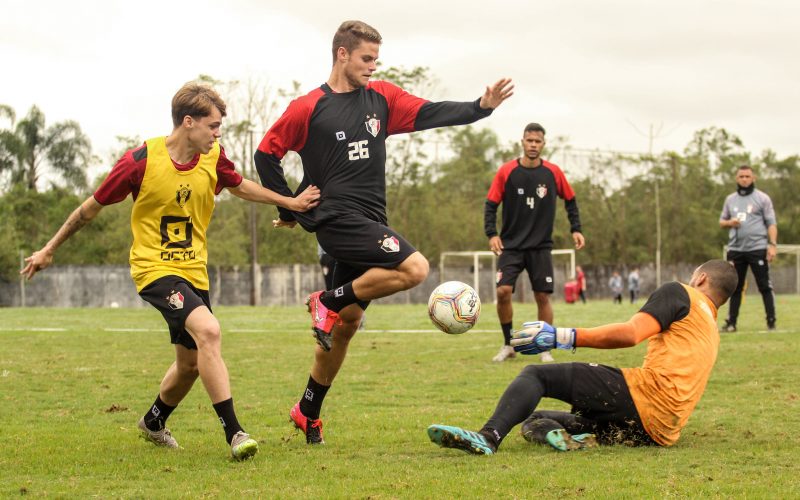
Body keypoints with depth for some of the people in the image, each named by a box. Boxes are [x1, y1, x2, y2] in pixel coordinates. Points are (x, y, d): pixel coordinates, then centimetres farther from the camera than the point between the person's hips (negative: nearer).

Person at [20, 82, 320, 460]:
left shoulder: (213, 158, -4)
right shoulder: (141, 161, -17)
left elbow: (239, 186, 20)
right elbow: (92, 207, -5)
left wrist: (289, 202, 18)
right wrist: (49, 250, 3)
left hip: (194, 272, 7)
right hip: (154, 269, -6)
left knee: (191, 363, 14)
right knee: (208, 330, -28)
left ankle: (154, 422, 44)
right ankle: (233, 432, -26)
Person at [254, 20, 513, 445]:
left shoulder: (381, 98, 10)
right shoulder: (308, 108, -5)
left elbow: (430, 114, 3)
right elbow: (267, 155, 2)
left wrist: (480, 108, -12)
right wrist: (290, 209, 0)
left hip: (368, 224, 6)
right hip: (337, 218, -6)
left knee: (347, 322, 9)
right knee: (415, 269, -22)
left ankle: (308, 411, 20)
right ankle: (329, 301, -7)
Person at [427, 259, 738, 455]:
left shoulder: (680, 294, 7)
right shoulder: (711, 330, 33)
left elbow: (631, 334, -12)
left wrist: (563, 337, -14)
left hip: (643, 399, -8)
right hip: (661, 431, 8)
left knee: (535, 374, -7)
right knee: (534, 420, 15)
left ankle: (489, 437, -35)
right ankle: (583, 440, -17)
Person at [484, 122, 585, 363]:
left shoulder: (553, 172, -1)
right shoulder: (506, 171, -5)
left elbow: (570, 200, 13)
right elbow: (491, 205, -1)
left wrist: (576, 229, 4)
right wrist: (492, 234, -14)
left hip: (541, 246, 1)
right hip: (511, 244, -1)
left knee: (543, 296, -1)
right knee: (503, 291, -14)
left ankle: (545, 349, 12)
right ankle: (508, 345, 3)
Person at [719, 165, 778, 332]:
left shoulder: (762, 198, 2)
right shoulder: (730, 199, 14)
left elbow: (771, 223, -2)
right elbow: (722, 221, 20)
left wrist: (772, 244, -13)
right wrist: (729, 222, -4)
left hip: (757, 248, -4)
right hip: (735, 249, 4)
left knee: (765, 287, -3)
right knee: (735, 288, 7)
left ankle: (771, 321, -1)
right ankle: (731, 322, 11)